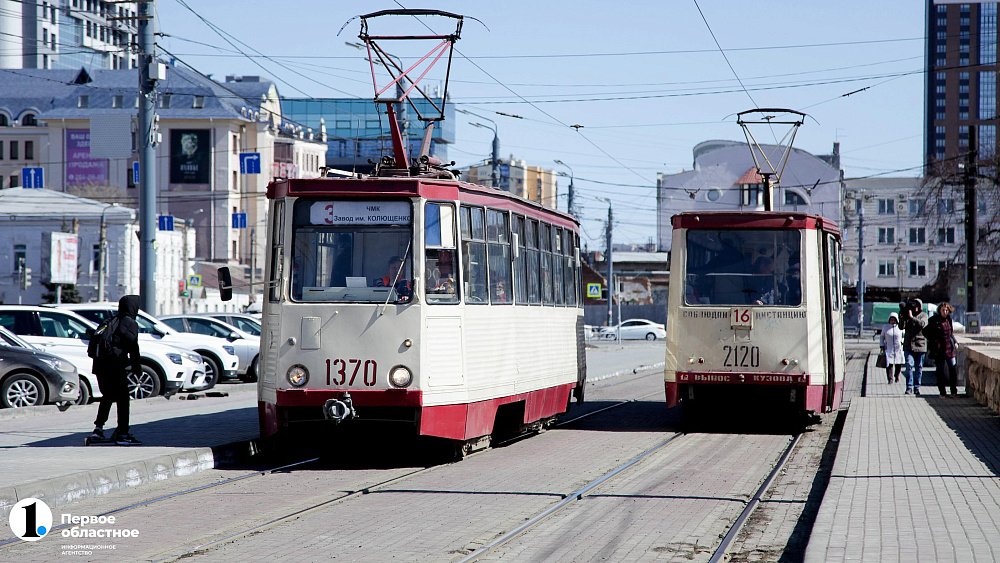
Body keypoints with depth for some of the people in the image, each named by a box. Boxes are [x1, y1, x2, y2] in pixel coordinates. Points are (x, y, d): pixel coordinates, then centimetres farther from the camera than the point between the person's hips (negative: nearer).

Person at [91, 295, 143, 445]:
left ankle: (98, 427, 16)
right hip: (115, 366, -7)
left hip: (100, 364, 7)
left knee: (107, 396, 23)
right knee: (123, 399, 0)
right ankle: (123, 433, -2)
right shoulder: (130, 323, -3)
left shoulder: (109, 322, 19)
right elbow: (133, 347, -9)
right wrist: (137, 366, -2)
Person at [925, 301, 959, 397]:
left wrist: (954, 341, 10)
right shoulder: (934, 320, -7)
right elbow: (925, 332, -4)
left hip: (950, 348, 4)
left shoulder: (949, 319, 9)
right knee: (941, 371, 2)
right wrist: (933, 340, -8)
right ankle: (942, 392, 10)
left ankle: (954, 391, 7)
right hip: (939, 350, -4)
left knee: (953, 369, -1)